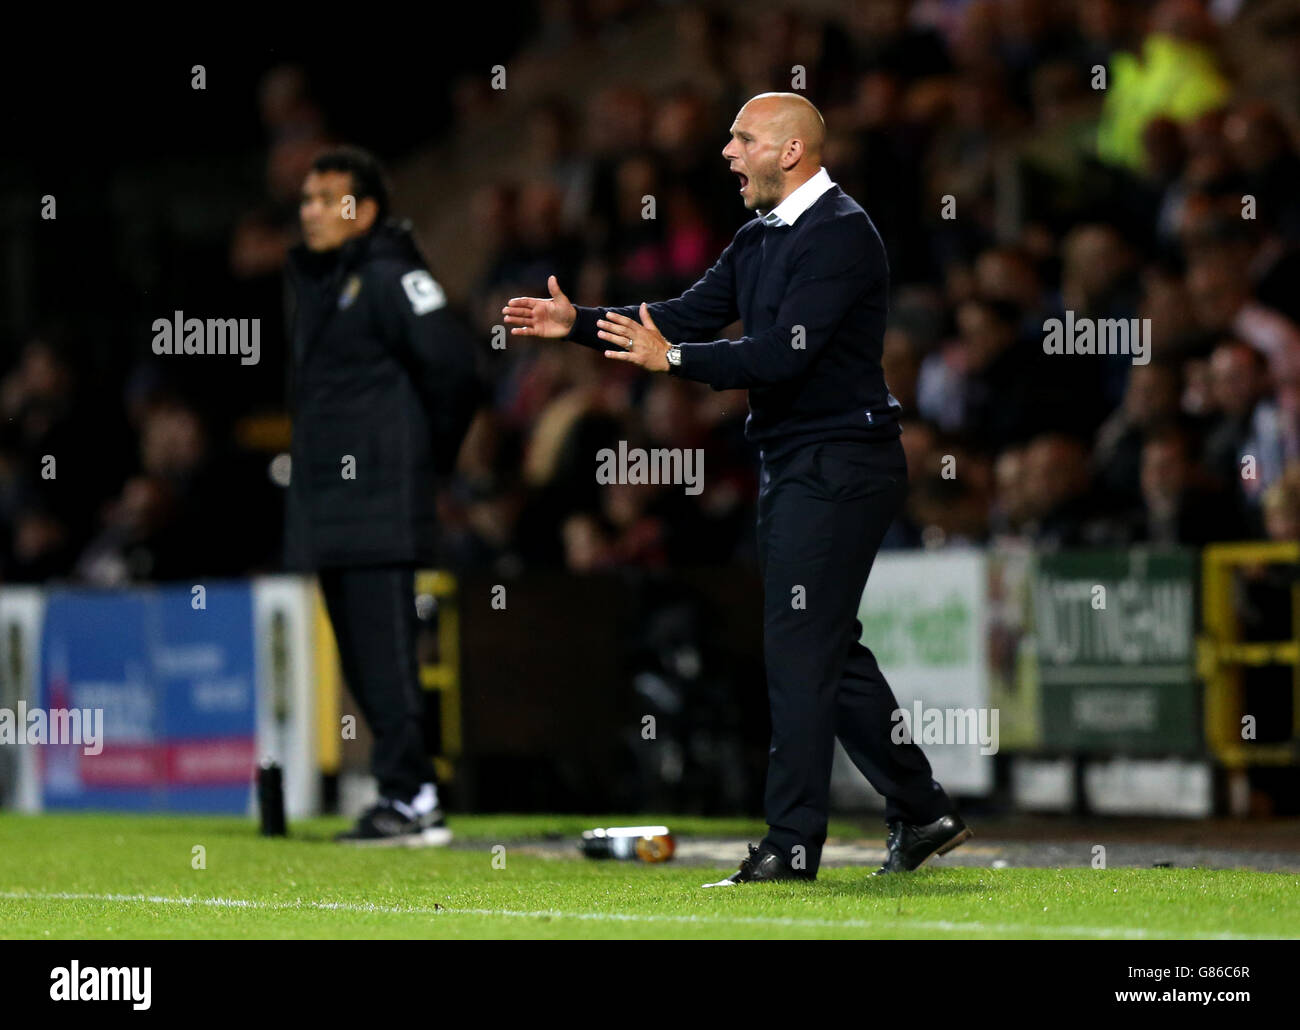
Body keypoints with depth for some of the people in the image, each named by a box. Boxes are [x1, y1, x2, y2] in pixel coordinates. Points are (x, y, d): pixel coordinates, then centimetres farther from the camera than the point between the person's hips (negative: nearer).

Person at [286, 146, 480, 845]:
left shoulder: (387, 277, -10)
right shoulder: (311, 278, 17)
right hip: (325, 510, 9)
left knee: (385, 651, -11)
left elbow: (451, 362, -16)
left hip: (379, 506, -9)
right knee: (359, 658, 10)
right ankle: (404, 798, 15)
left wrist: (433, 454, -6)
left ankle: (412, 800, -11)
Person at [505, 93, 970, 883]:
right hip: (796, 464, 10)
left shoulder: (842, 234, -15)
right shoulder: (762, 239, 15)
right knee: (829, 648, 13)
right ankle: (924, 813, 22)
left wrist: (671, 358, -22)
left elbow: (786, 353, -24)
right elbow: (692, 315, 15)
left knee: (800, 649, -9)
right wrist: (579, 324, 7)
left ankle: (793, 847, -7)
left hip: (838, 467, -10)